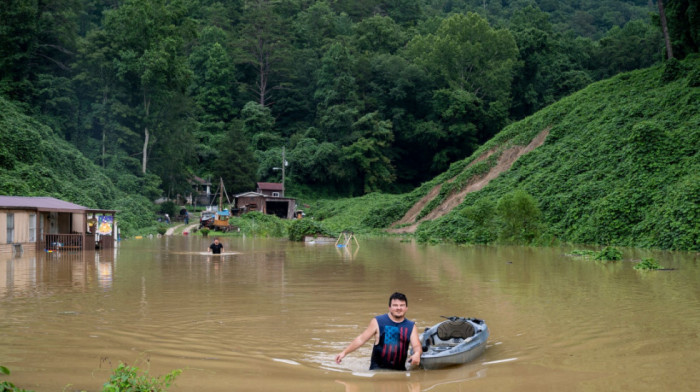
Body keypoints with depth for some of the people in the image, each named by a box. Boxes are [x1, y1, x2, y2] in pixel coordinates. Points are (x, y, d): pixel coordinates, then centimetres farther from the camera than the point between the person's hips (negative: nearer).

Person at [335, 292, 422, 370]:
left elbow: (417, 346, 1)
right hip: (377, 369, -4)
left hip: (400, 370, 4)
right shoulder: (378, 322, 1)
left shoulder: (411, 326, 9)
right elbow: (361, 339, 2)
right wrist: (344, 352, -6)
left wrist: (417, 354, -24)